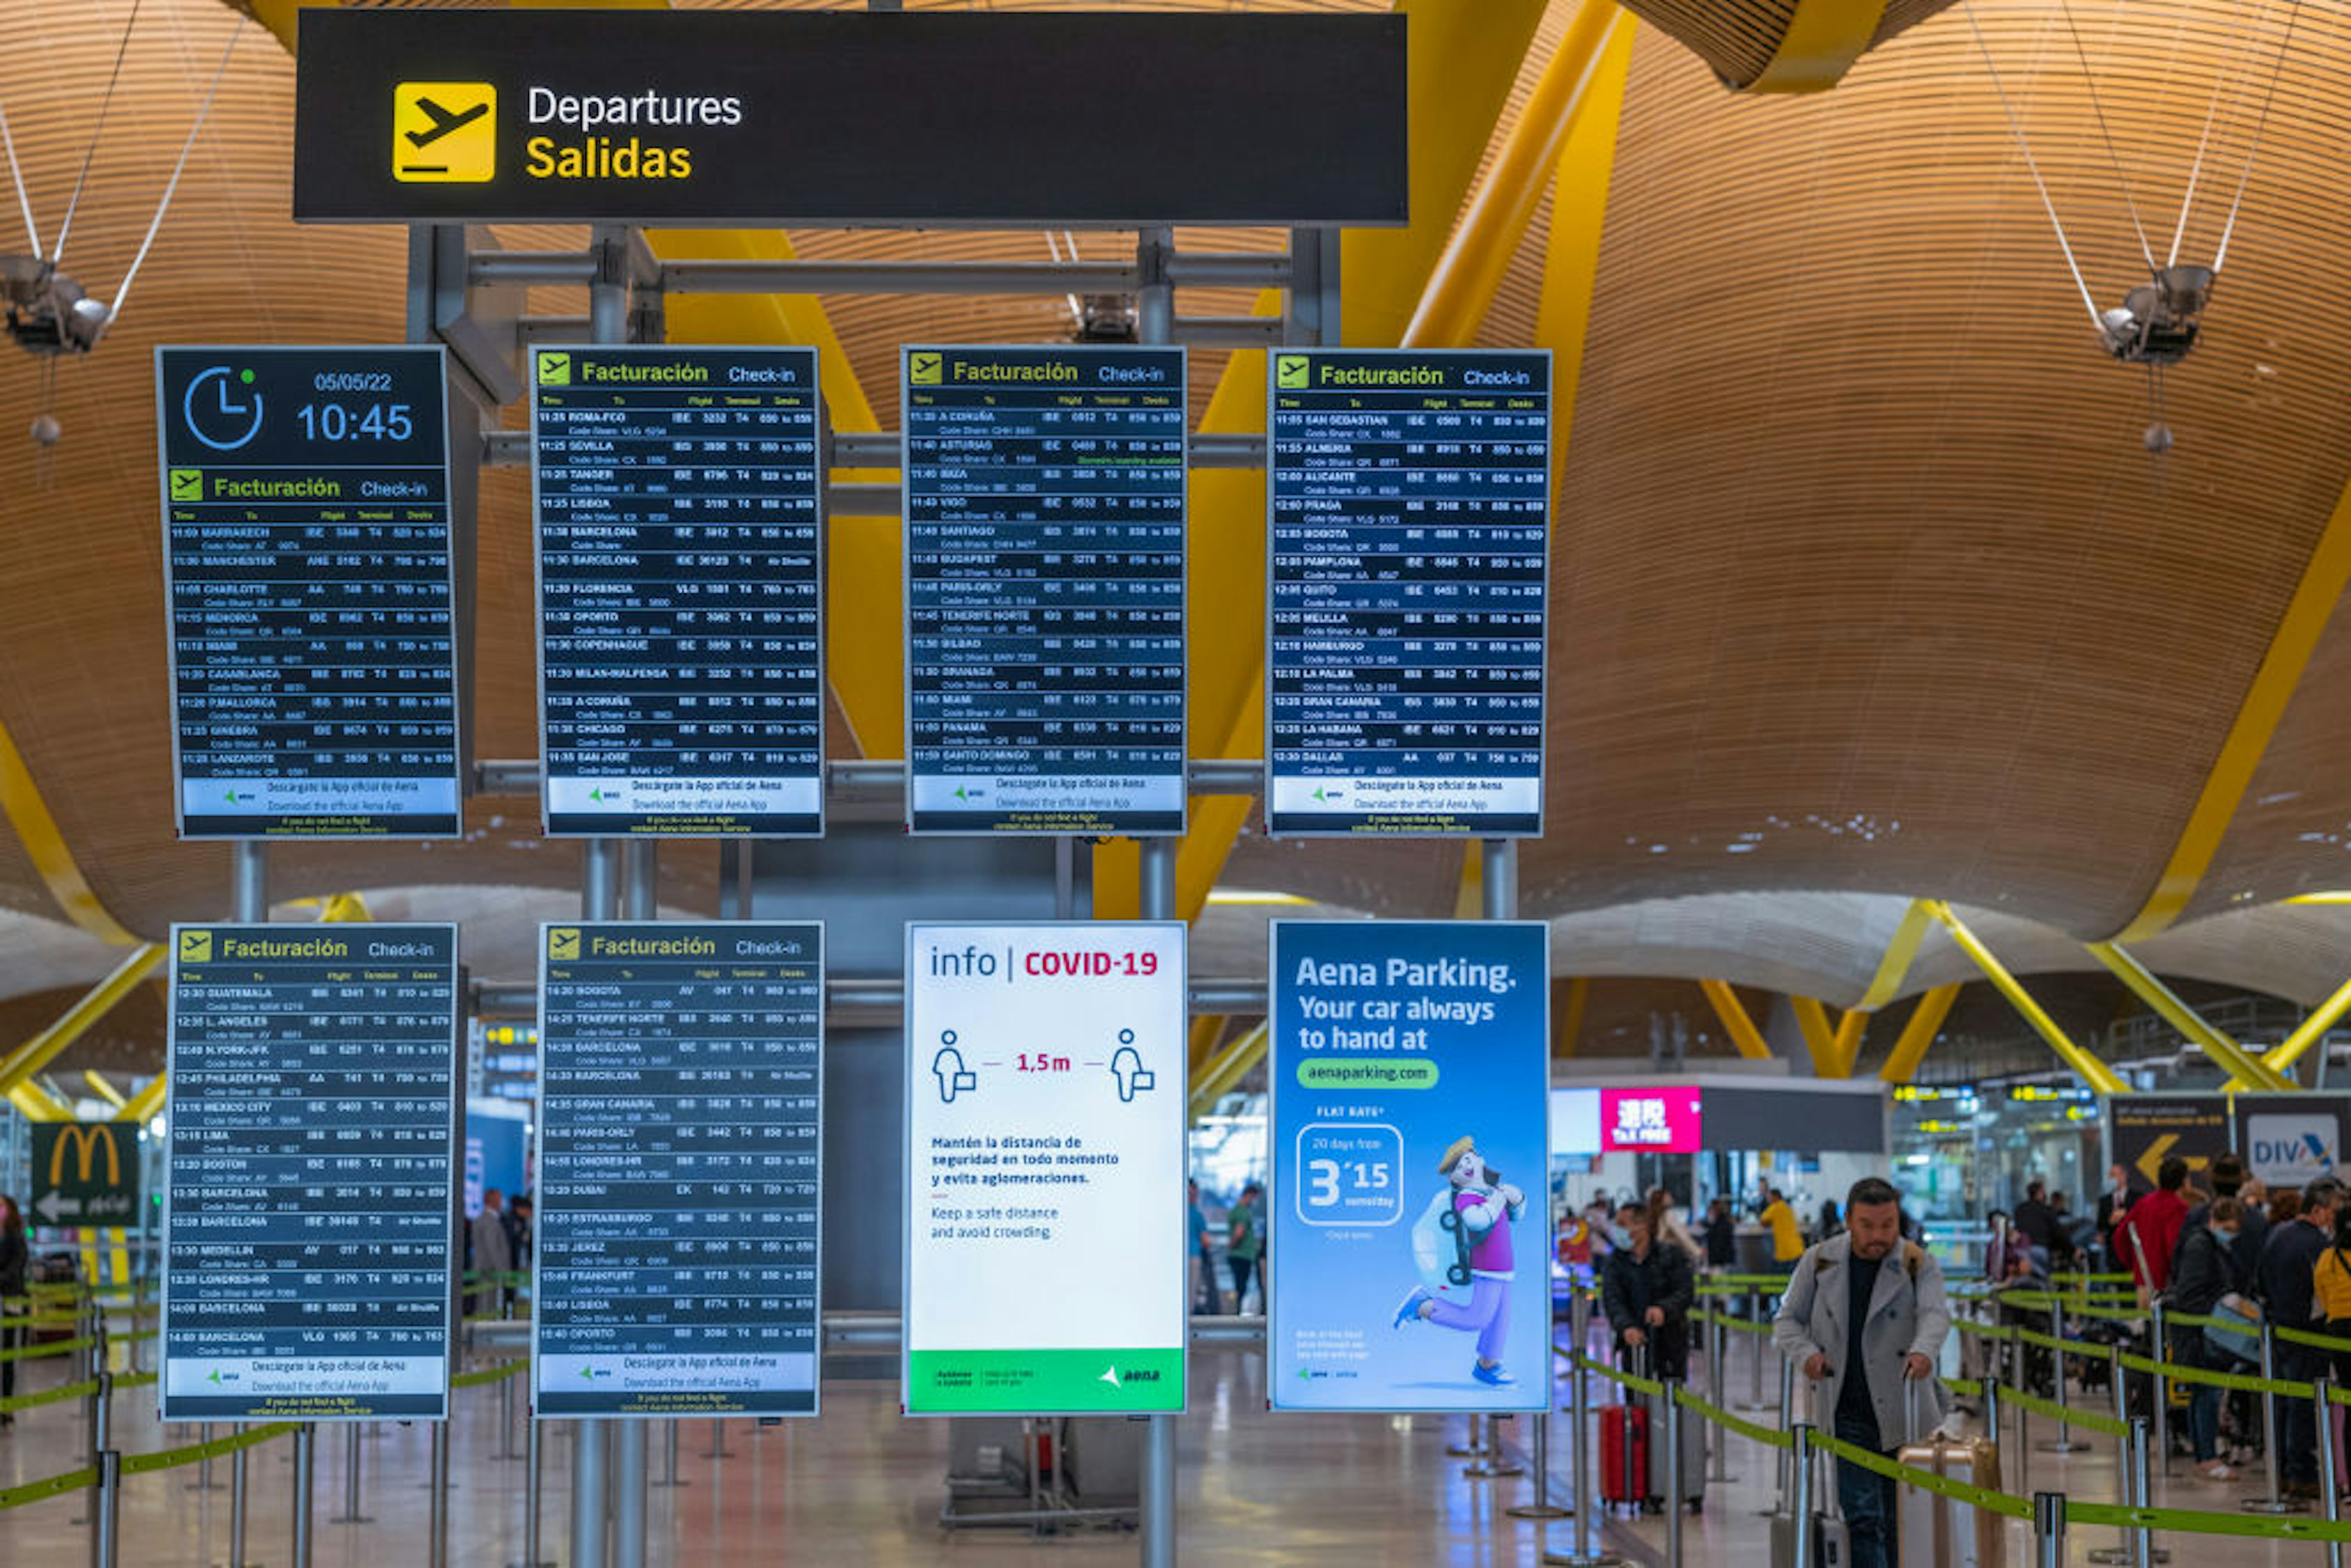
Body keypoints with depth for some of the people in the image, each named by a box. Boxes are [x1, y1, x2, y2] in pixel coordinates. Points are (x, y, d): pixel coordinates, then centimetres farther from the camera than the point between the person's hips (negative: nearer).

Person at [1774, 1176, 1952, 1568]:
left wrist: (1923, 1350, -42)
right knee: (1862, 1517, -10)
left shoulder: (1919, 1265, -3)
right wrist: (1806, 1354, -13)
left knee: (1893, 1519, 11)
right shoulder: (1820, 1261, 2)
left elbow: (1935, 1314, -20)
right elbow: (1788, 1320, 9)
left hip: (1902, 1414, 0)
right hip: (1847, 1415, 0)